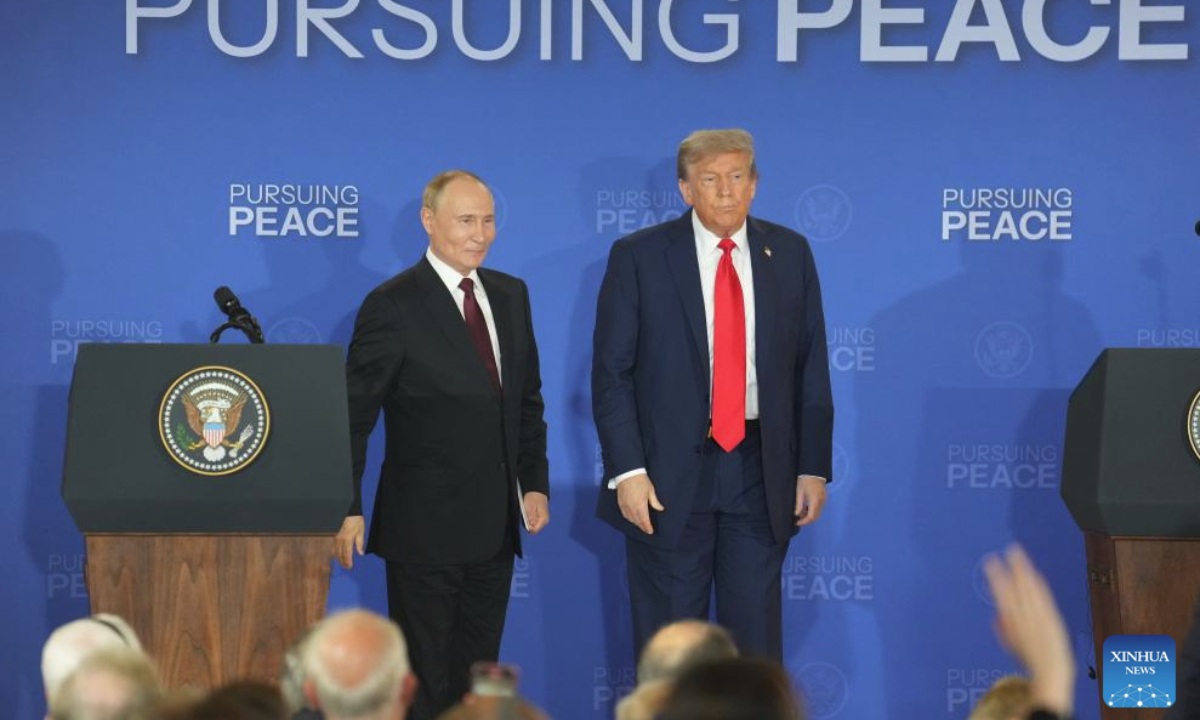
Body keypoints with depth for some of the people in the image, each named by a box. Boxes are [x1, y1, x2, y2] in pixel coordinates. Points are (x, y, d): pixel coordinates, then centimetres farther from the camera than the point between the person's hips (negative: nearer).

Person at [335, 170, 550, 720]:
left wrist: (535, 482, 6)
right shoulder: (393, 305, -10)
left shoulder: (510, 295, 10)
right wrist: (347, 510, -14)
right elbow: (354, 416, -10)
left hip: (495, 527, 6)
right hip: (425, 528, -6)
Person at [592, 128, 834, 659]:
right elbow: (610, 373, -4)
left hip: (760, 472, 2)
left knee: (756, 638, 6)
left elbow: (811, 370, 8)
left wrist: (814, 467, 4)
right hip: (668, 476, -2)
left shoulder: (790, 254, 6)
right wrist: (626, 470, -12)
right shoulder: (638, 257, -3)